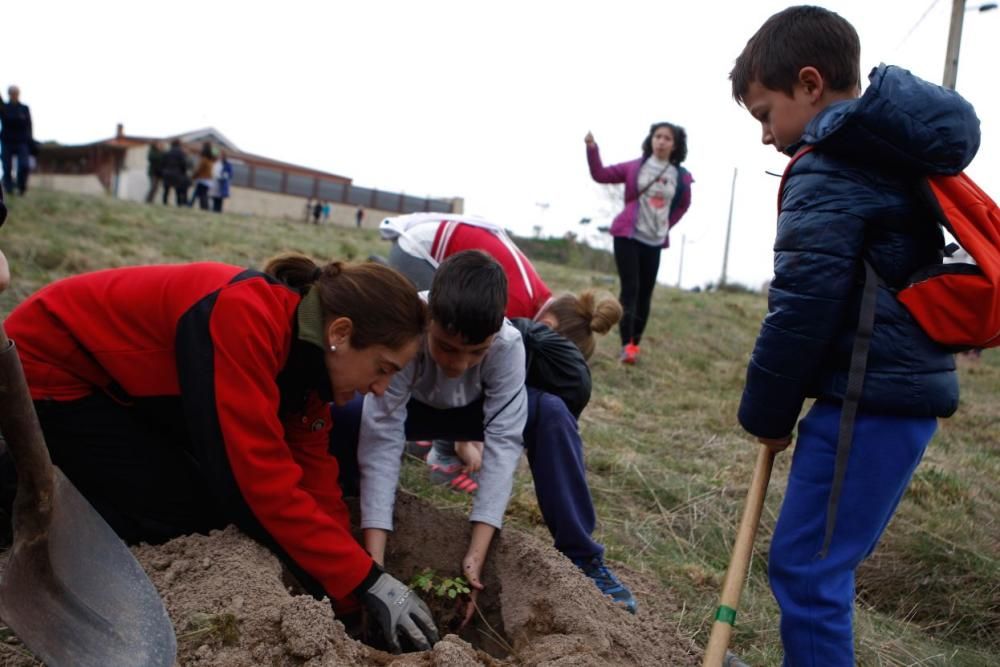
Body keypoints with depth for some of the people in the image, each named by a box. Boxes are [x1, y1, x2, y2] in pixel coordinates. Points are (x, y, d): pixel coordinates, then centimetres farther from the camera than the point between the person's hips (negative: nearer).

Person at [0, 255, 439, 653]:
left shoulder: (305, 347, -8)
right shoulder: (246, 319, -35)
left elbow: (313, 477, -4)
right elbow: (263, 479, -35)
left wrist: (349, 599, -5)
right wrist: (366, 581, -29)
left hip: (118, 380, 8)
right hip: (46, 371, -8)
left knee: (225, 491, 2)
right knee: (188, 510, -11)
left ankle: (62, 465, 15)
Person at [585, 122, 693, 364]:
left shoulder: (681, 177, 1)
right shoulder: (634, 167, -1)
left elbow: (683, 206, 18)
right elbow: (600, 174, 0)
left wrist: (666, 226, 11)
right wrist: (592, 149, -11)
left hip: (654, 242, 2)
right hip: (628, 236, -2)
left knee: (645, 293, 5)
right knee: (630, 289, -10)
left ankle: (636, 344, 13)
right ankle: (626, 346, -15)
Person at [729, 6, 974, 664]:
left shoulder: (828, 173, -14)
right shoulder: (896, 154, 16)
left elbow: (800, 311, -18)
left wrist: (766, 412, -4)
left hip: (867, 403, -10)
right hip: (907, 389, 10)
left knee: (805, 569, -2)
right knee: (820, 563, 19)